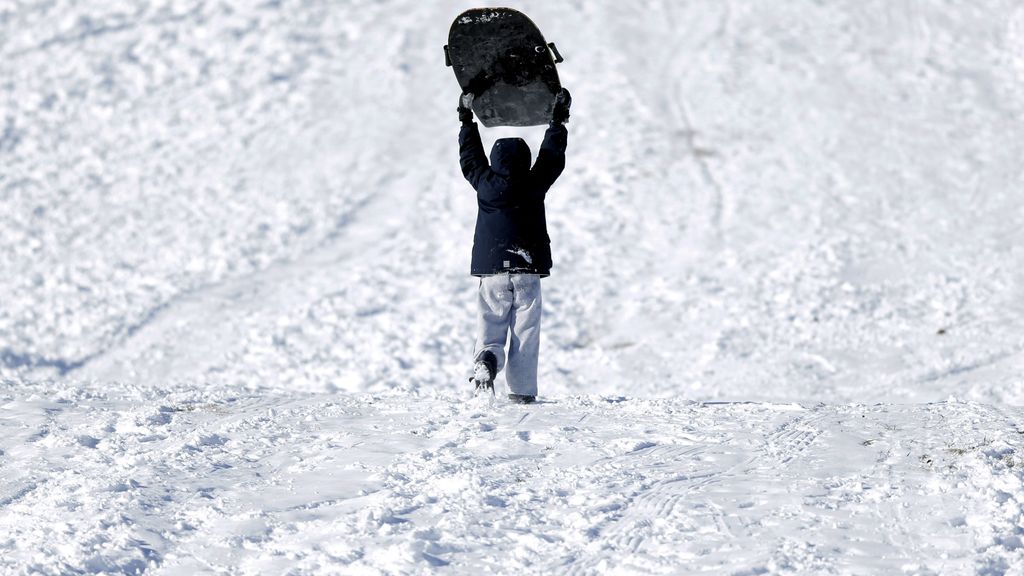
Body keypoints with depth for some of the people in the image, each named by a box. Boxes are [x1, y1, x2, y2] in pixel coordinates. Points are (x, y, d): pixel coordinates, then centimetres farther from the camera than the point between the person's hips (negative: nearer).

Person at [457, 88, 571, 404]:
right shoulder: (534, 185, -4)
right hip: (528, 270, -1)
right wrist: (558, 119, 20)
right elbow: (552, 156, 9)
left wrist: (467, 118, 26)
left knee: (490, 326, 4)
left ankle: (485, 362, -26)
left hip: (491, 270, 1)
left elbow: (470, 157, 16)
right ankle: (522, 391, 1)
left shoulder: (485, 184, -1)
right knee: (525, 333, 3)